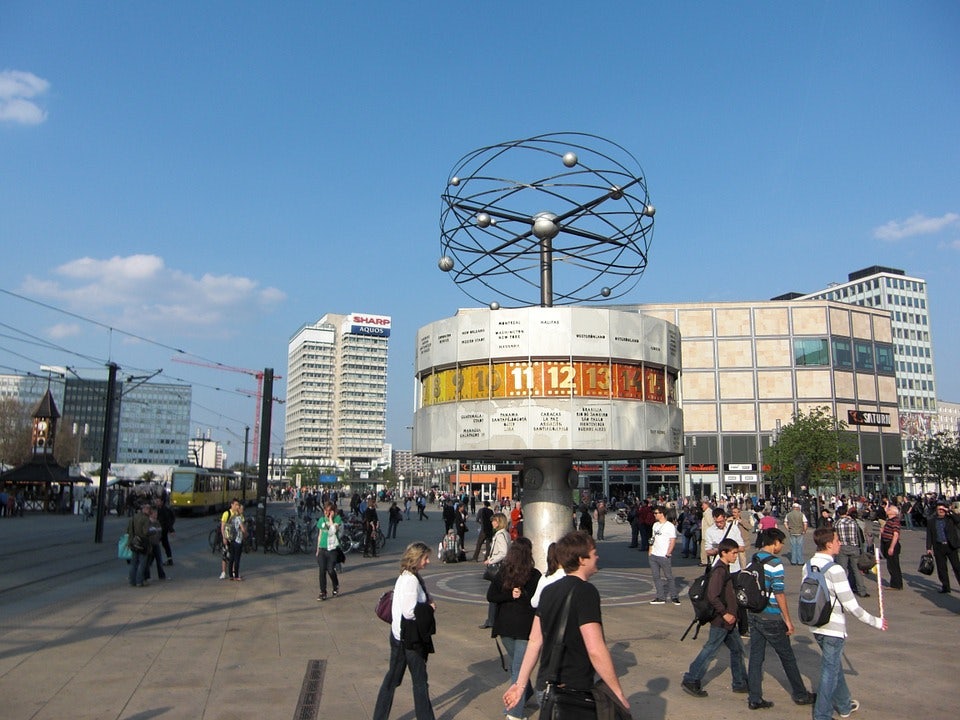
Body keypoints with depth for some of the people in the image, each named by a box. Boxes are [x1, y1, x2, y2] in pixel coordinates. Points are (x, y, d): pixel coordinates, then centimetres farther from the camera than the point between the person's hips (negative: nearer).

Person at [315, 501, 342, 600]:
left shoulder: (337, 519, -4)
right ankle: (323, 592, 8)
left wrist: (330, 518, -15)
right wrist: (318, 549, 14)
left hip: (332, 549, -4)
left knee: (331, 570, -3)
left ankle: (336, 587, 23)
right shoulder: (321, 520, 9)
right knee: (322, 571, 0)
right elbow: (320, 535, 15)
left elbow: (333, 530, -21)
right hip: (322, 549, 4)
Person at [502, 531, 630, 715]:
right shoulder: (586, 592, -17)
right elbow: (596, 650, -23)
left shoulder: (549, 591, 7)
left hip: (546, 685, 8)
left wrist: (520, 684, 15)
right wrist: (619, 694, -15)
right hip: (574, 691, -7)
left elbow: (534, 641, 10)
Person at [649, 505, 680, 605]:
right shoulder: (655, 525, 13)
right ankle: (661, 597, 15)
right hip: (654, 556, 7)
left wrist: (668, 554, -16)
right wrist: (650, 551, 12)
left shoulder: (670, 526, -9)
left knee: (669, 577, 2)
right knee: (656, 577, 8)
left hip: (664, 556, -7)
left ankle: (674, 597, 14)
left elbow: (673, 541, -11)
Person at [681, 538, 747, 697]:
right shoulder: (719, 571, -21)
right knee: (710, 650, -3)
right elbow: (712, 596, -29)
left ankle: (740, 683, 28)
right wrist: (724, 613, -23)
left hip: (728, 620, 10)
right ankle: (690, 681, 5)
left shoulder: (725, 569, 11)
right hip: (721, 620, -10)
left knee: (737, 649, 17)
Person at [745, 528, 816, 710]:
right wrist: (788, 620, -10)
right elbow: (779, 593, -17)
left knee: (755, 657, 9)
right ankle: (800, 695, 26)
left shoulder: (753, 560, 6)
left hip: (754, 615, 7)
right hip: (771, 618, -7)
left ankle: (754, 699, 11)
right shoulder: (774, 562, -17)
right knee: (787, 657, 11)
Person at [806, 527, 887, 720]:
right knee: (830, 671, 5)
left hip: (816, 627, 8)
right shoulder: (834, 570, -23)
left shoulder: (808, 566, 1)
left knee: (834, 666, 24)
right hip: (833, 629, -8)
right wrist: (875, 622, -6)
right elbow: (851, 606, -19)